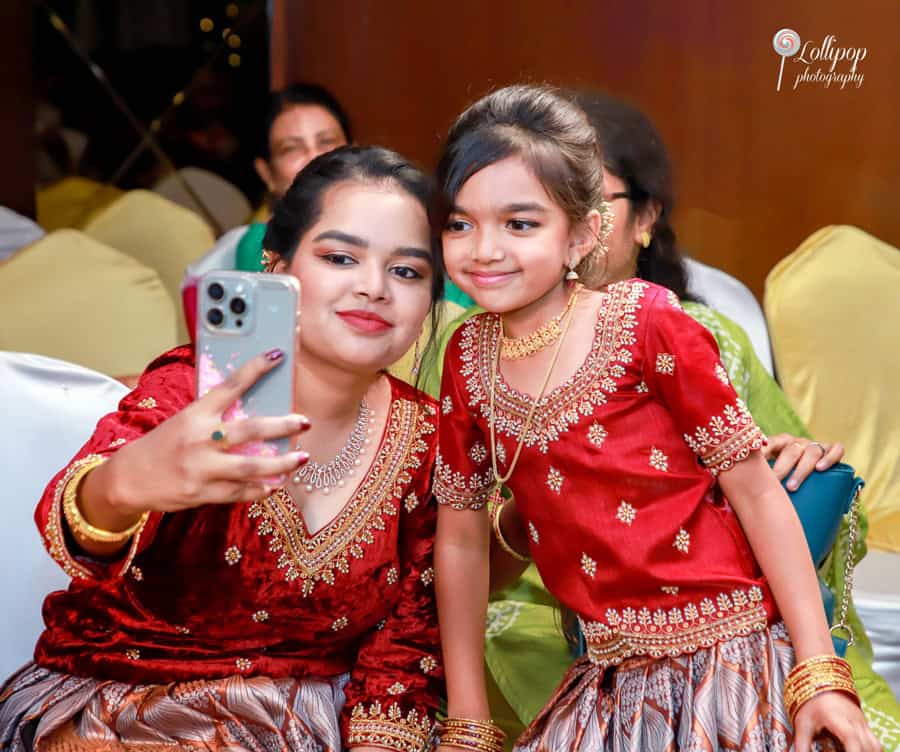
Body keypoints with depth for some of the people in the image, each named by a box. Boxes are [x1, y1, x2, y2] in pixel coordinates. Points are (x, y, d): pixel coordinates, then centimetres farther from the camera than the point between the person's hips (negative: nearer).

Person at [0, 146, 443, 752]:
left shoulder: (426, 439, -5)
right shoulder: (192, 389, -14)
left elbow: (406, 635, 2)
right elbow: (72, 514, -33)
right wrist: (126, 482, -55)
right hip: (121, 698, -2)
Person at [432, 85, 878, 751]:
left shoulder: (645, 321, -11)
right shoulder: (469, 356, 1)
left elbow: (756, 491, -9)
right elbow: (461, 538, 7)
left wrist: (821, 671, -13)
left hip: (729, 661, -4)